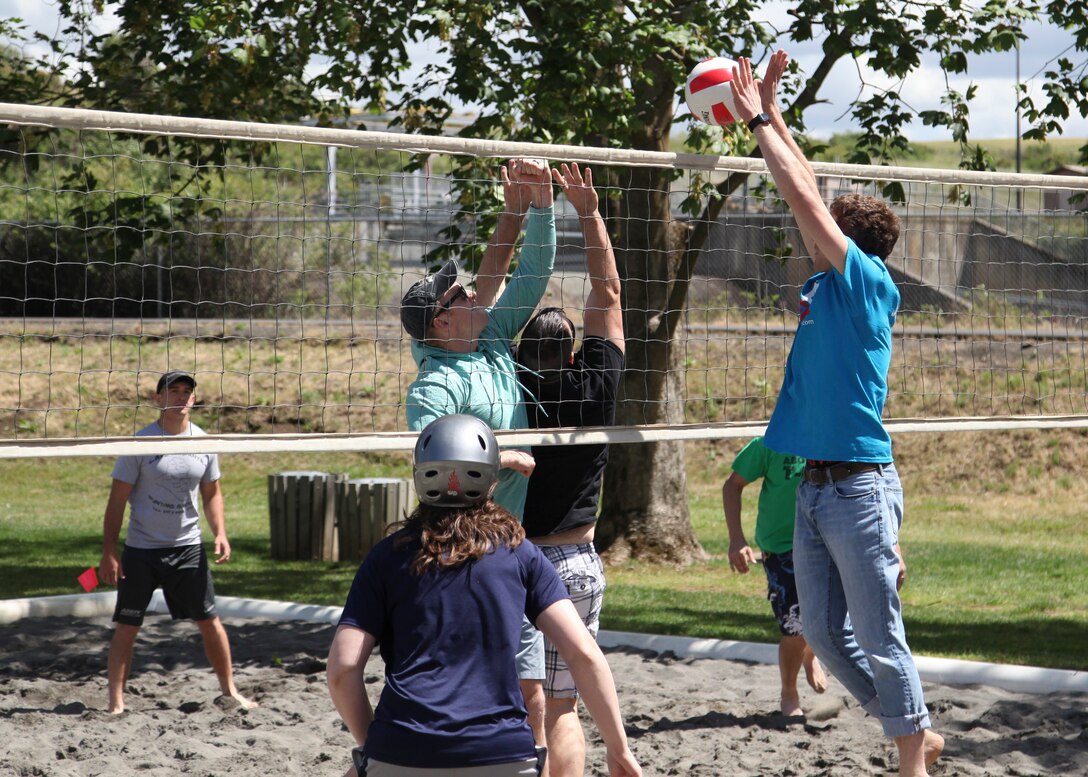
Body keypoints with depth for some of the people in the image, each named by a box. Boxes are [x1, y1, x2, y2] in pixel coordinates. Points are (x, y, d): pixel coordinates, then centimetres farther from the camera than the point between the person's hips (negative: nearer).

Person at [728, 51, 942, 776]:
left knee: (879, 635, -2)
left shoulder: (869, 283, -9)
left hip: (858, 486, -9)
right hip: (814, 488, 9)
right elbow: (808, 200, 19)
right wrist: (771, 115, 19)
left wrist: (761, 122, -4)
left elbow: (805, 200, -13)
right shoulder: (829, 285, 12)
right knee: (825, 632, 12)